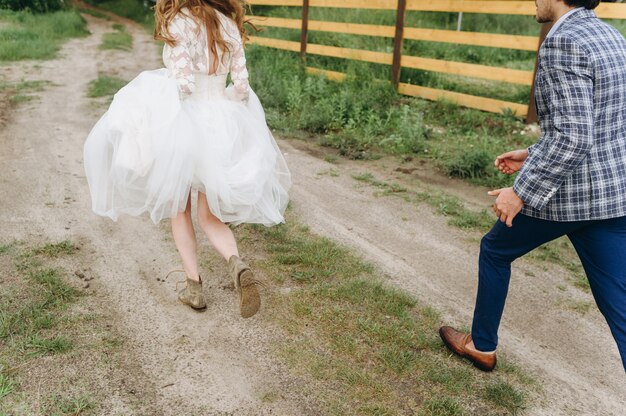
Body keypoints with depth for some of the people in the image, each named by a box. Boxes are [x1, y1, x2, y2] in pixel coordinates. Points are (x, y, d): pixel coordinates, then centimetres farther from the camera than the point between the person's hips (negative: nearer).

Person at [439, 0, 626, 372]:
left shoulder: (563, 41, -16)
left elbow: (571, 138, -24)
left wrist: (521, 192, -17)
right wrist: (532, 155, 22)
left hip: (565, 192, -8)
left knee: (495, 251, 20)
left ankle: (482, 345, 39)